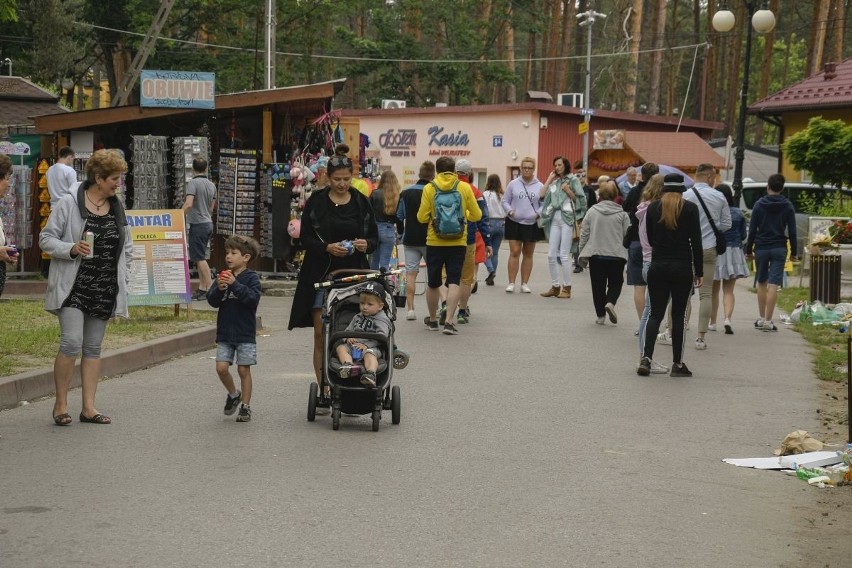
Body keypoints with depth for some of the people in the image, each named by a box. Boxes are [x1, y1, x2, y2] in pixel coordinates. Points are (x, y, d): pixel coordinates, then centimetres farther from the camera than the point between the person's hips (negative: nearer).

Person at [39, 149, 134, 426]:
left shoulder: (118, 209, 11)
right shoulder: (69, 204, -6)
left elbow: (127, 248, 18)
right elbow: (46, 239, -4)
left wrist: (124, 281, 10)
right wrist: (72, 249, -20)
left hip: (105, 290, 5)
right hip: (73, 286, -5)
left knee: (93, 348, 8)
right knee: (71, 342, -15)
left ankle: (88, 407, 12)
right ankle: (60, 404, -1)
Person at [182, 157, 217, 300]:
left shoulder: (193, 183, -13)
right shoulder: (211, 185, 11)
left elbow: (188, 204, -23)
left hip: (198, 224, -8)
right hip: (208, 223, 8)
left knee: (199, 258, -5)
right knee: (200, 257, 13)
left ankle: (210, 288, -9)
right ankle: (202, 288, 12)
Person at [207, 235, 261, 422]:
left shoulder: (251, 277, -5)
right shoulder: (223, 276, 8)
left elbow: (253, 298, -21)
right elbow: (212, 301, 2)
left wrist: (235, 284, -26)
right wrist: (219, 289, -17)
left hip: (245, 332, -4)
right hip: (224, 332, 4)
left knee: (243, 370, 0)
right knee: (221, 368, -4)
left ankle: (245, 406, 11)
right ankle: (233, 394, 22)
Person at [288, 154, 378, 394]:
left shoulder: (361, 203, 7)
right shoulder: (316, 202, 0)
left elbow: (374, 237, 12)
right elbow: (305, 238, 0)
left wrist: (366, 245, -11)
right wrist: (327, 248, -17)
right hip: (322, 274, -1)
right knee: (321, 334, -2)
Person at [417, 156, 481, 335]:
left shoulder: (429, 188, -5)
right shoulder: (465, 188, -3)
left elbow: (422, 217, -8)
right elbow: (476, 215, 0)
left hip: (434, 242, 0)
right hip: (458, 243, 0)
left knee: (433, 283, 14)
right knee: (453, 283, 0)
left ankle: (432, 320, 27)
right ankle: (449, 321, -11)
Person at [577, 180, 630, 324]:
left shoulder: (592, 211, -2)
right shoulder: (622, 214, -4)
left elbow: (584, 234, 1)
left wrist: (582, 253, 10)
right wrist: (627, 253, 12)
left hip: (596, 254, 1)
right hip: (616, 255, -1)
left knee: (598, 285, 10)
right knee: (615, 283, 13)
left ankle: (600, 315, 11)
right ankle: (610, 302, -14)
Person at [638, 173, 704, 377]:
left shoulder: (653, 208, 3)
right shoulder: (690, 208, -4)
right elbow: (696, 242, -5)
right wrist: (699, 272, 0)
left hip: (657, 267, 2)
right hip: (682, 268, -2)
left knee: (655, 313, 6)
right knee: (678, 315, 5)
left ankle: (646, 357, -10)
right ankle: (677, 364, 8)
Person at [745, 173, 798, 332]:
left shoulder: (759, 205, 0)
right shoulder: (788, 206, 2)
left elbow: (752, 230, -1)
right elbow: (792, 232, 1)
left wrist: (749, 250, 6)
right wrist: (793, 252, 9)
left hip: (761, 248, 1)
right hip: (779, 248, 0)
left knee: (762, 283, 14)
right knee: (773, 285, -4)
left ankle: (761, 318, 18)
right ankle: (768, 321, -9)